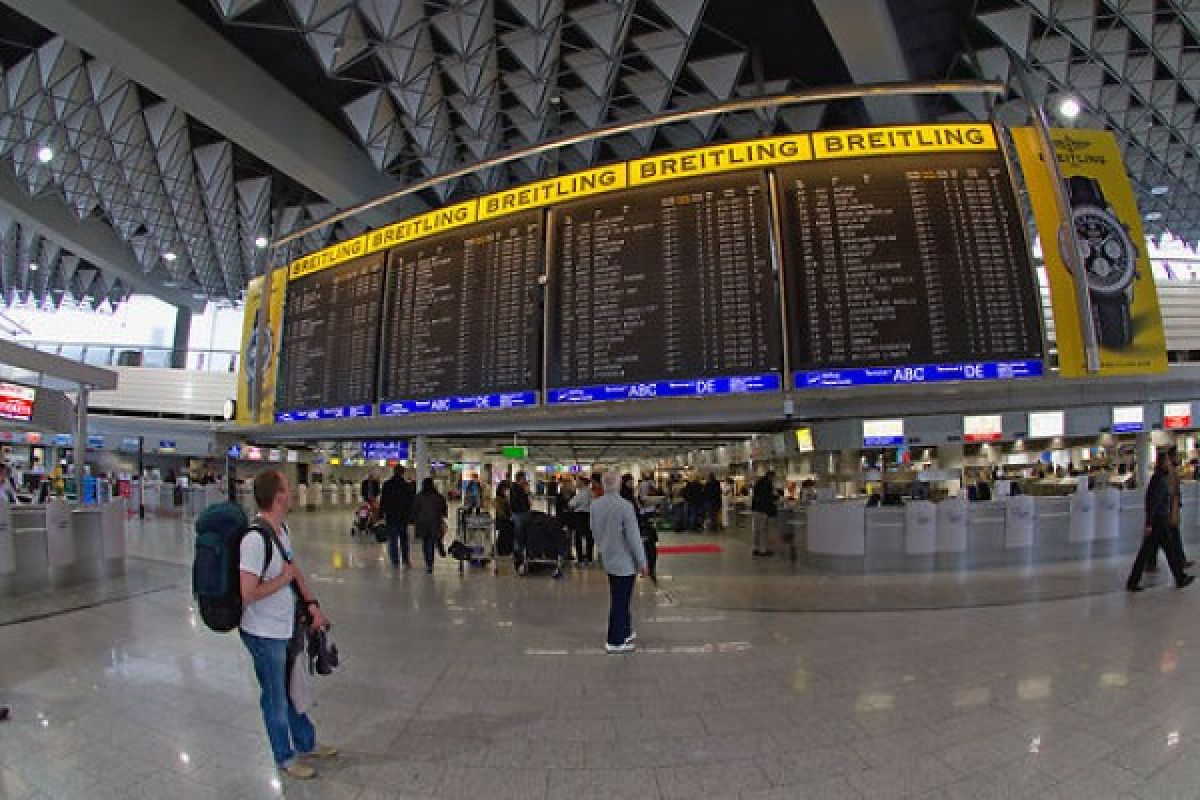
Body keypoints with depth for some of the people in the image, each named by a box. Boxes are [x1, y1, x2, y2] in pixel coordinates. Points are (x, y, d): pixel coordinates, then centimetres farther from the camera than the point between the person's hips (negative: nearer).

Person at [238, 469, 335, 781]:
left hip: (288, 627, 8)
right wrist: (283, 579, -17)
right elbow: (247, 594, -30)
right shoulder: (255, 538, -29)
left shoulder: (282, 528, 0)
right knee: (277, 697, 13)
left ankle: (306, 743, 44)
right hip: (265, 634, -8)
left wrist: (312, 604, 3)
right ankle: (285, 758, 35)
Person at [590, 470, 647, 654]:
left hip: (608, 559, 7)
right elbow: (633, 537, -18)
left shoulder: (594, 505, -3)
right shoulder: (625, 506, -23)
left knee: (619, 599, 21)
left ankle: (625, 632, 35)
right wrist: (642, 561, -8)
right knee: (620, 602, 4)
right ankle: (615, 642, 13)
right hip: (625, 561, -7)